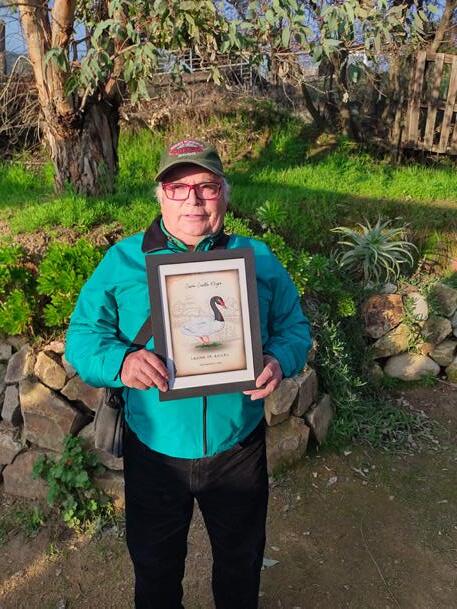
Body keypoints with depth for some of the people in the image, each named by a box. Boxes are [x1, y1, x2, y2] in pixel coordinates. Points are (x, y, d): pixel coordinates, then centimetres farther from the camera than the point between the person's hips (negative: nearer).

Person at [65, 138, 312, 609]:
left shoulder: (258, 258, -3)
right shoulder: (121, 261, -6)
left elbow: (294, 327, 2)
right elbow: (82, 335, -7)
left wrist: (279, 361, -20)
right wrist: (119, 361, -28)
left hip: (239, 451, 1)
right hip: (154, 453, 0)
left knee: (241, 558, 27)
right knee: (154, 564, 25)